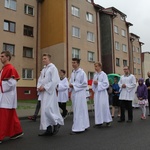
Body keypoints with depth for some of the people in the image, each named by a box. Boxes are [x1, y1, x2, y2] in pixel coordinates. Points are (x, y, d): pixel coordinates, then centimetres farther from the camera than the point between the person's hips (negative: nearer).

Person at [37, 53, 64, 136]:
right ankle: (49, 129, 15)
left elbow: (55, 81, -16)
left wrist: (45, 87, -16)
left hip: (50, 92, -8)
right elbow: (40, 80, 18)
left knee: (47, 109, -15)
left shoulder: (53, 68, -7)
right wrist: (39, 87, -2)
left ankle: (56, 123, 8)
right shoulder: (43, 69, 16)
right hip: (43, 93, 8)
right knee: (44, 110, 7)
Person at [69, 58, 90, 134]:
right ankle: (83, 126, 24)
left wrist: (74, 85, -13)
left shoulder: (82, 72, -8)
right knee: (76, 110, 12)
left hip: (80, 93, -7)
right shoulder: (72, 73, 12)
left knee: (78, 111, -5)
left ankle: (77, 128, 0)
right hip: (74, 93, 7)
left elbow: (84, 84, -12)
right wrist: (70, 85, -3)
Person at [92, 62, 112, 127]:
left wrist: (98, 83, -16)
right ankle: (99, 122, 11)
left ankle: (108, 120, 13)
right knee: (97, 107, 5)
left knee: (104, 106, -3)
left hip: (102, 92, -6)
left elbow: (106, 84, -11)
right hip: (96, 92, 6)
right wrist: (94, 83, -6)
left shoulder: (103, 74, -5)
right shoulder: (95, 75, 12)